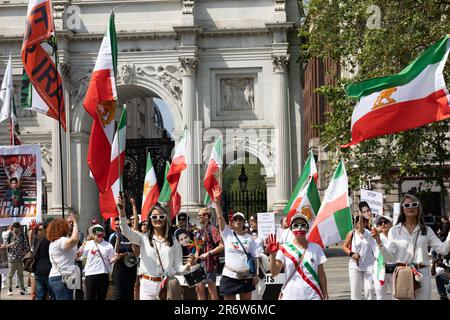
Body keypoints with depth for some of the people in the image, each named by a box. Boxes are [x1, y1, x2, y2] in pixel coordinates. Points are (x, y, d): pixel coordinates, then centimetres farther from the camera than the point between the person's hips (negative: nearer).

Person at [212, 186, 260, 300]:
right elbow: (220, 217, -9)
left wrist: (256, 275, -4)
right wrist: (216, 200, -17)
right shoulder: (227, 234, 1)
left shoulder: (249, 238, 3)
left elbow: (255, 257, 3)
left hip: (246, 277, 1)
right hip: (229, 277, -1)